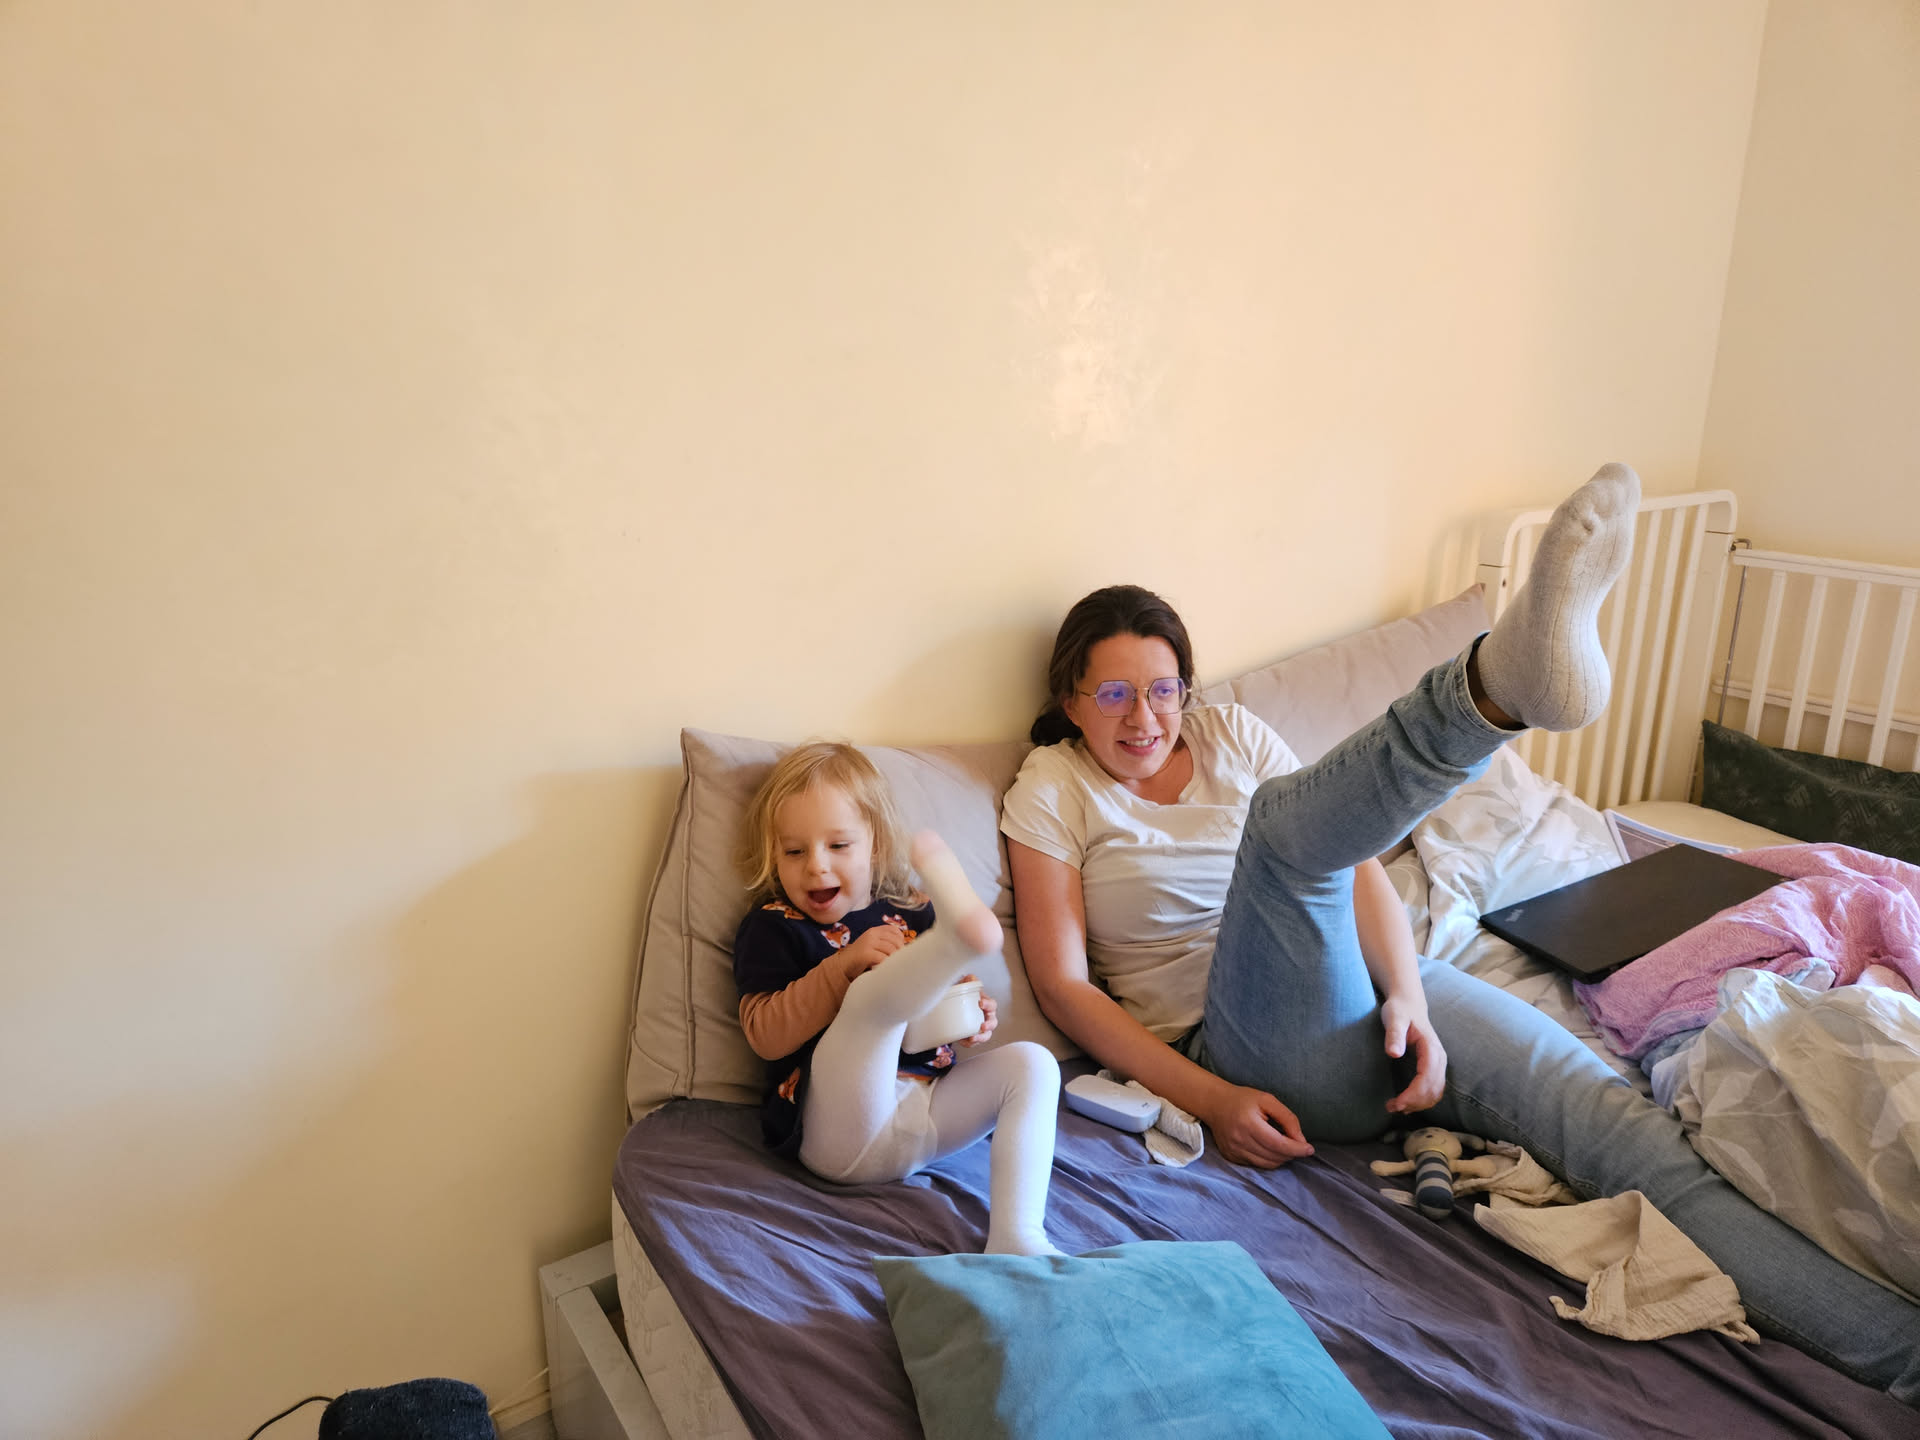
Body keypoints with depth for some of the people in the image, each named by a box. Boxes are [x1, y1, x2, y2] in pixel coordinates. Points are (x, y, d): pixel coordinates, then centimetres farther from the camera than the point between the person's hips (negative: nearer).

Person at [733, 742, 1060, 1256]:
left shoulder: (912, 915, 17)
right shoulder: (773, 927, 5)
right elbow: (766, 1037, -7)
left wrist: (971, 1016, 4)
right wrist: (845, 964, -16)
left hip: (926, 1111, 6)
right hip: (841, 1130, -5)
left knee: (1030, 1062, -10)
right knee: (871, 993, -27)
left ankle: (1016, 1236, -22)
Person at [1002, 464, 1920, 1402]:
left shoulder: (1230, 734, 14)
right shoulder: (1051, 791, 3)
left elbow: (1353, 859, 7)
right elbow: (1064, 983, -4)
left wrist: (1406, 993, -12)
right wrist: (1208, 1099, -13)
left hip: (1366, 987, 5)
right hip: (1264, 1058, -5)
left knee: (1607, 1108, -18)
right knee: (1287, 817, -31)